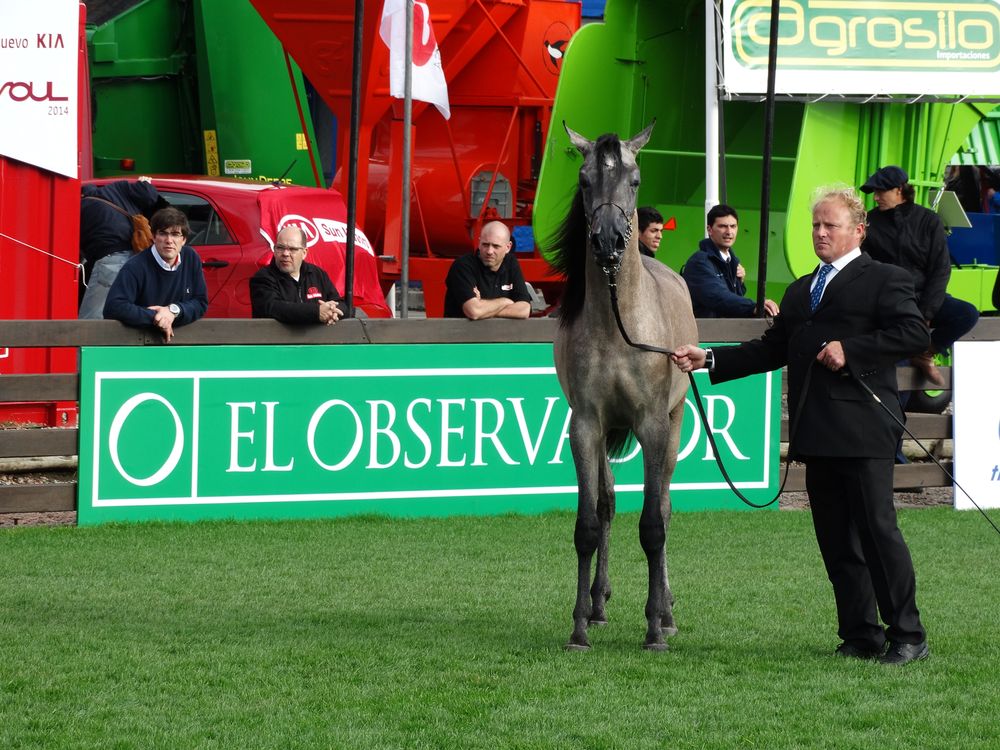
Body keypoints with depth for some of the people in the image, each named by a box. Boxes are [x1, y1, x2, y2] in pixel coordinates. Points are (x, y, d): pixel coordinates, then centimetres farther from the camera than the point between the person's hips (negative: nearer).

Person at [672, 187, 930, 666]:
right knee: (836, 539, 7)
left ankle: (907, 636, -4)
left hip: (863, 428, -7)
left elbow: (914, 334, -13)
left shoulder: (885, 280, 0)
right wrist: (707, 360, 12)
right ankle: (861, 636, 11)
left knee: (877, 528, -9)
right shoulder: (800, 291, 23)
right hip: (817, 436, 7)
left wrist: (851, 350, -18)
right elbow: (771, 350, 21)